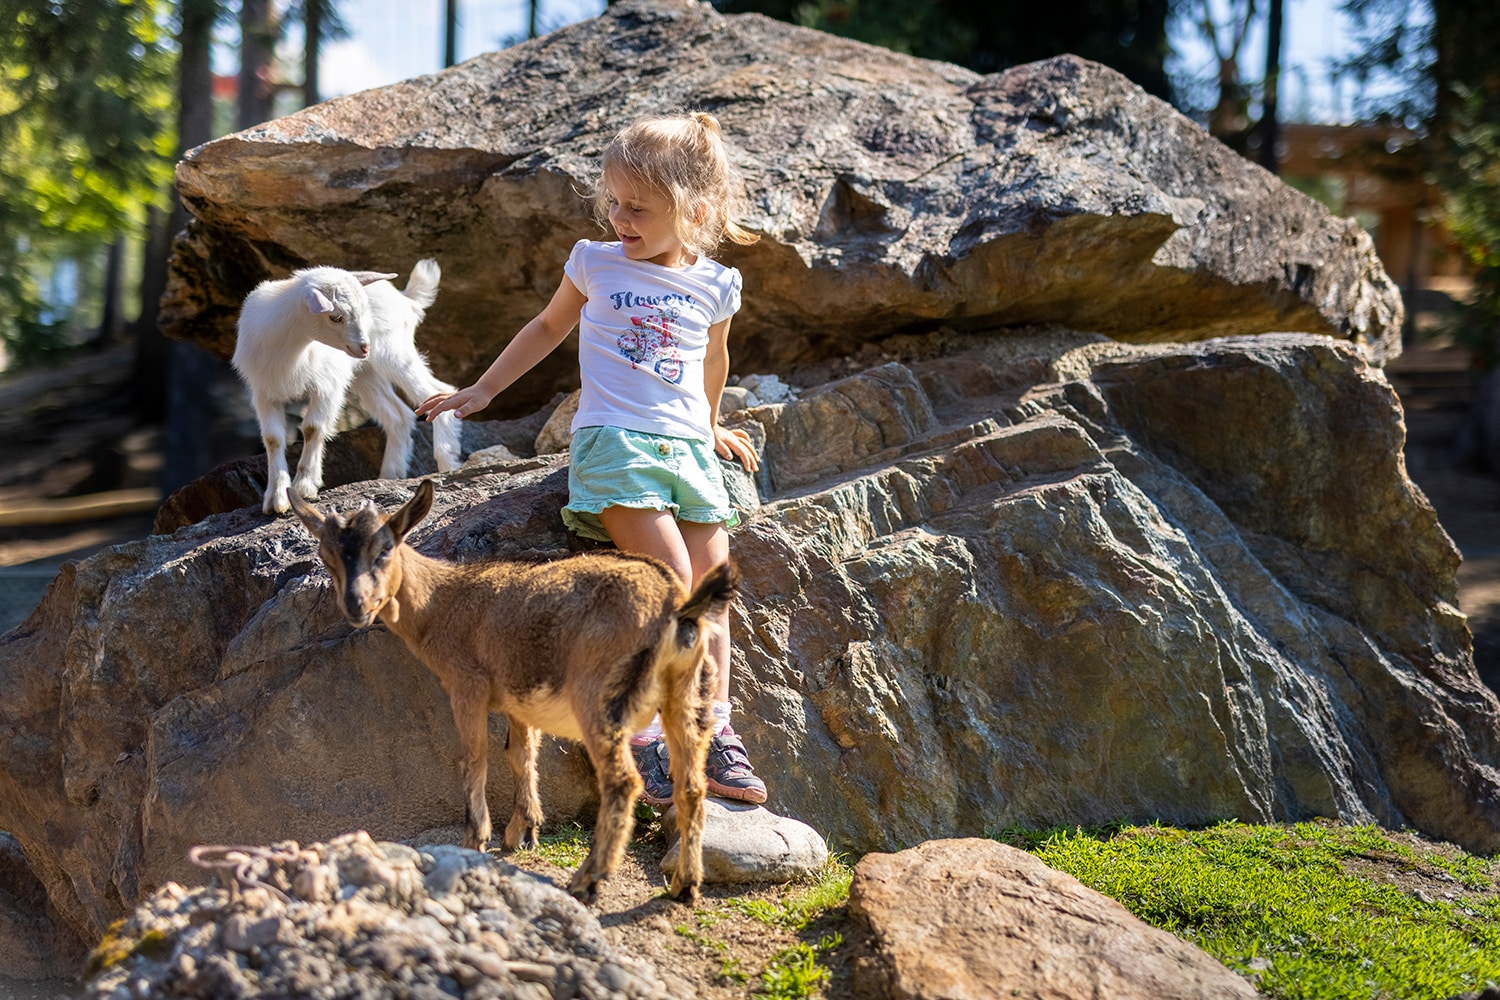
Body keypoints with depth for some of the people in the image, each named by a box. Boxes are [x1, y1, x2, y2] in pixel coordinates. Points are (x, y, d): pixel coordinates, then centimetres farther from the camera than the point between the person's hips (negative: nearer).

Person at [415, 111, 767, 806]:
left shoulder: (713, 285, 8)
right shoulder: (597, 264, 5)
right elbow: (549, 327, 22)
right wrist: (484, 389, 22)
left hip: (688, 450, 3)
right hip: (613, 443, -3)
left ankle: (715, 734, 1)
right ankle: (641, 734, -16)